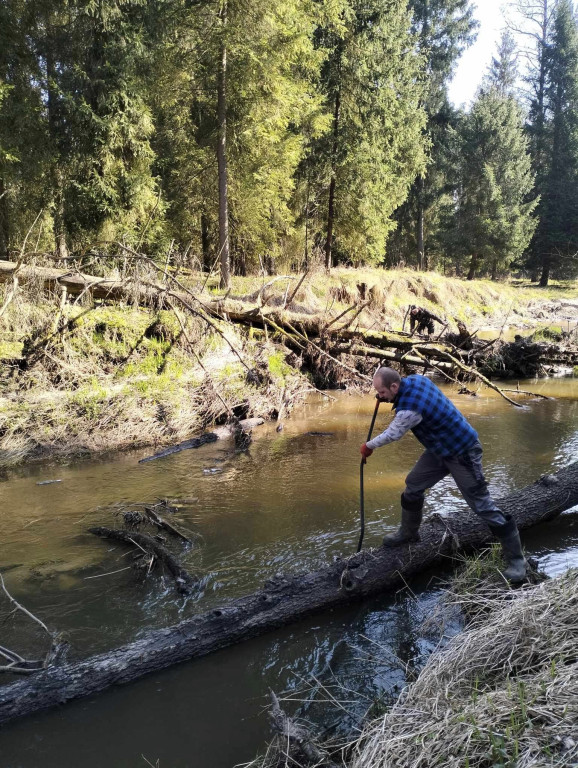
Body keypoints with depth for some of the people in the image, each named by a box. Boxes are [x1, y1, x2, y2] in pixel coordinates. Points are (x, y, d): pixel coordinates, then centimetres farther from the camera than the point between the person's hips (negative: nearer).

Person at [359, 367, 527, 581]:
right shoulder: (415, 379, -6)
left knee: (483, 506, -5)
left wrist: (369, 446, 2)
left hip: (462, 453, -10)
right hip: (440, 449, 10)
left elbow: (392, 434, -17)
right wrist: (388, 398, 2)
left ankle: (516, 559, 6)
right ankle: (408, 532, 32)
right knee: (413, 485, 13)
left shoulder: (409, 409, -32)